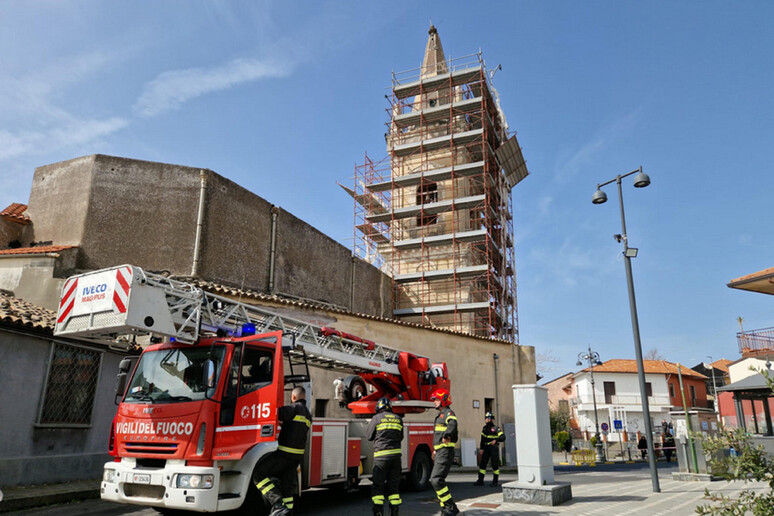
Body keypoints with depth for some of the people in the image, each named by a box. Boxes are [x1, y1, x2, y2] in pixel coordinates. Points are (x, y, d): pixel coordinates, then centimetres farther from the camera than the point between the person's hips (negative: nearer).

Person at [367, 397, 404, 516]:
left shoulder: (376, 418, -3)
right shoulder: (398, 418, 10)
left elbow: (369, 436, 5)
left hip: (381, 455, -4)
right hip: (396, 455, 4)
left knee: (377, 485, 3)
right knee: (393, 485, 12)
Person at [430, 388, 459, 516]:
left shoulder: (449, 413, -9)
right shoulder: (440, 415, 21)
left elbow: (453, 424, -33)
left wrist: (446, 436, -39)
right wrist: (435, 449, 31)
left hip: (446, 452, -10)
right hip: (440, 452, 10)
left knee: (436, 479, -16)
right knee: (434, 480, 12)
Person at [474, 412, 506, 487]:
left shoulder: (496, 428, -3)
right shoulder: (484, 428, 14)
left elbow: (503, 437, -12)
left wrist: (496, 440, -25)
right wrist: (481, 448, 12)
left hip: (494, 448, -6)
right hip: (486, 448, 6)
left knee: (495, 464, -3)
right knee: (482, 463, 5)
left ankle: (495, 481, 7)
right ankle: (480, 480, 12)